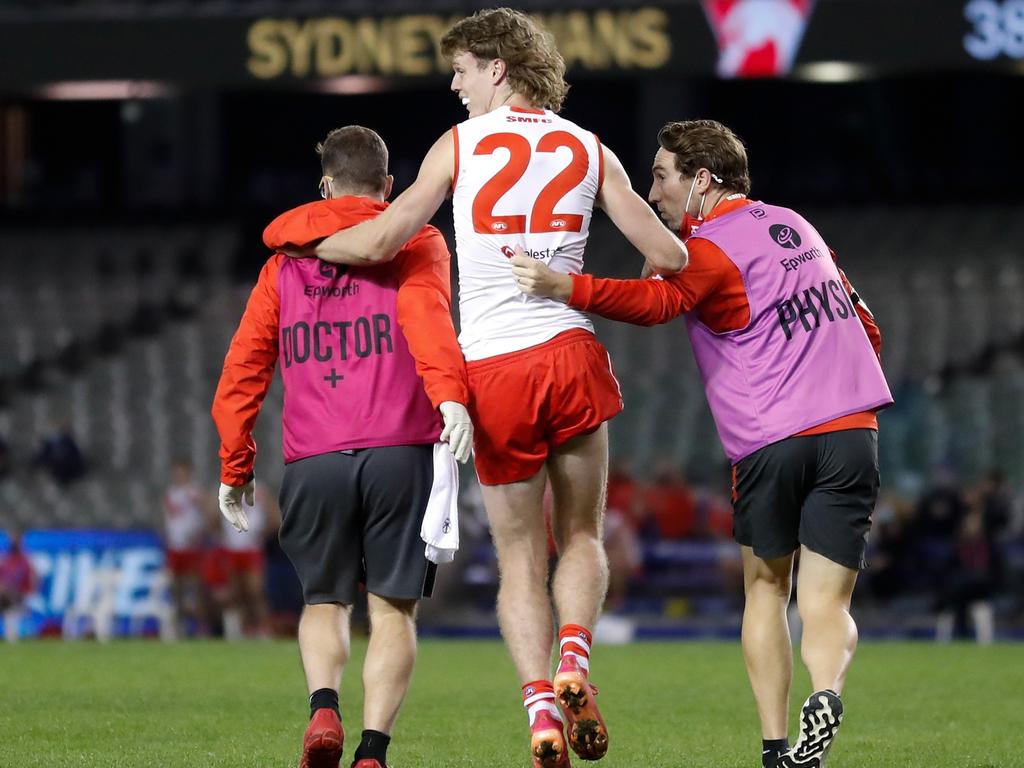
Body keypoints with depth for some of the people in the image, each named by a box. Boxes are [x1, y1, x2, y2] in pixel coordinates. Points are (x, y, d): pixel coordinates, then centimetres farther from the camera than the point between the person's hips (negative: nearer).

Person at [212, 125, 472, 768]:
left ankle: (323, 708, -9)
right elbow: (427, 315, -13)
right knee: (393, 608, 4)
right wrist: (450, 395, -28)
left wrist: (236, 467, 23)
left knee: (325, 600, 18)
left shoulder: (284, 262, 18)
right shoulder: (415, 244, 8)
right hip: (401, 452, -2)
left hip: (314, 463, 2)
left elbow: (242, 369, 17)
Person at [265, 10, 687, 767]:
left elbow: (380, 242, -5)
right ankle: (574, 661, -10)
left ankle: (539, 702, -9)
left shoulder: (461, 144, 3)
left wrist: (303, 243, 12)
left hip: (493, 371, -1)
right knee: (582, 536, 16)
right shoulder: (587, 149, 9)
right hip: (571, 356, 1)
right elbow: (668, 256, 5)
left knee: (520, 556, 8)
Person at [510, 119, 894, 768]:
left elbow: (657, 301, -26)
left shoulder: (711, 249, -5)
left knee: (766, 590, 14)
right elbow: (865, 329, 25)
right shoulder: (796, 227, 18)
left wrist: (564, 287, -38)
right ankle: (828, 690, -28)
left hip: (770, 442, -5)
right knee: (826, 603, 3)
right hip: (853, 432, 5)